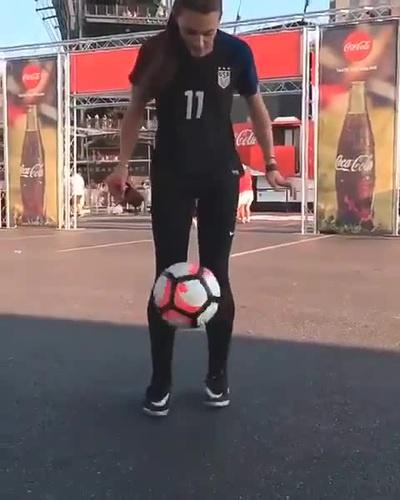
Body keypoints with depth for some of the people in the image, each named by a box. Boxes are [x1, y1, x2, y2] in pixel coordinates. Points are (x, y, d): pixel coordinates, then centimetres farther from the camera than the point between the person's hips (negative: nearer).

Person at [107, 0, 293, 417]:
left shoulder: (236, 52, -7)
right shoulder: (155, 52, -8)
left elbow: (257, 109, 7)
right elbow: (136, 110, 4)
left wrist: (271, 164, 5)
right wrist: (123, 164, -4)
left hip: (221, 175, 0)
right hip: (170, 176, 0)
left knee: (216, 276, 1)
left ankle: (218, 375, 15)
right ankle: (160, 381, 9)